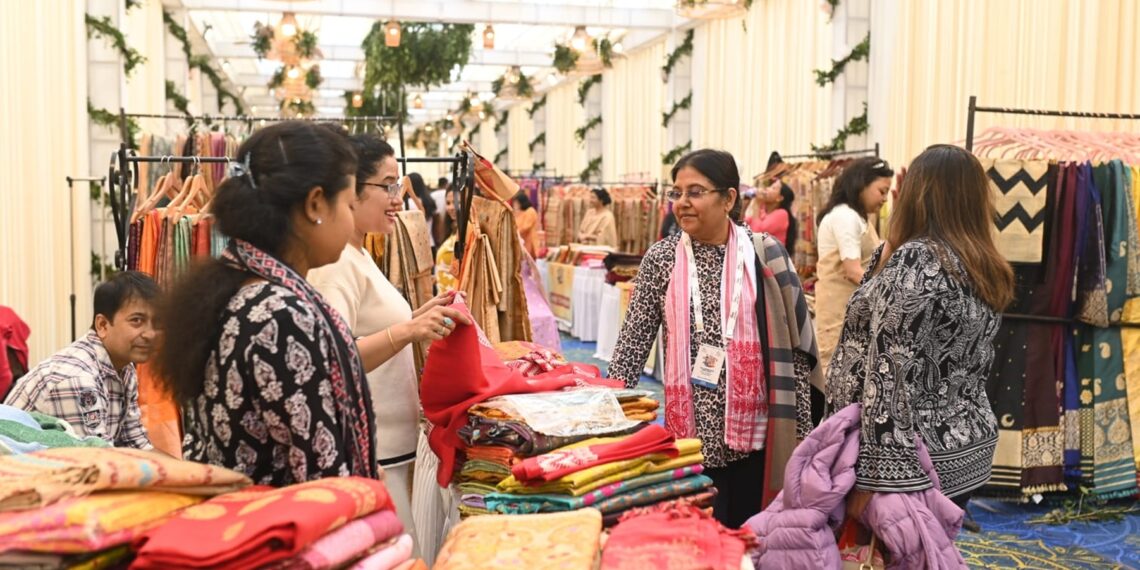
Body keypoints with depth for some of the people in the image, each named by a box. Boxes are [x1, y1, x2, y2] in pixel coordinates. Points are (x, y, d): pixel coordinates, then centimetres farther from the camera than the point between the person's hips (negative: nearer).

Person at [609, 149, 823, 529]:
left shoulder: (765, 255, -3)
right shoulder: (661, 258, 1)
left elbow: (791, 344, 0)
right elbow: (634, 339, 2)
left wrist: (799, 427, 0)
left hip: (752, 429, -1)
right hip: (690, 430, 1)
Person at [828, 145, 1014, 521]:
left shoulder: (915, 260, -17)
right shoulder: (986, 267, 8)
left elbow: (893, 372, -23)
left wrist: (870, 472, -22)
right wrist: (889, 252, 13)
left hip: (914, 460, -8)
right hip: (967, 450, 9)